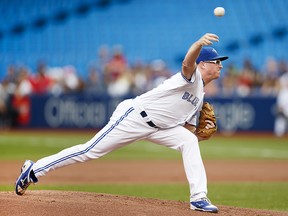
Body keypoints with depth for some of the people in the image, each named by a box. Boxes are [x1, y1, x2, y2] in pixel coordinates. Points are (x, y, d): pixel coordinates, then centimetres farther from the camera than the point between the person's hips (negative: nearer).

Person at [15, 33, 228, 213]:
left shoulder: (200, 98, 16)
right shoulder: (192, 77, -11)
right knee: (90, 150, -6)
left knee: (189, 141, -10)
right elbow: (188, 62, -36)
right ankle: (34, 170, 6)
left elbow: (188, 131, 18)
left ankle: (198, 198, -12)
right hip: (133, 117, -8)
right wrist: (199, 43, -56)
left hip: (155, 128, 8)